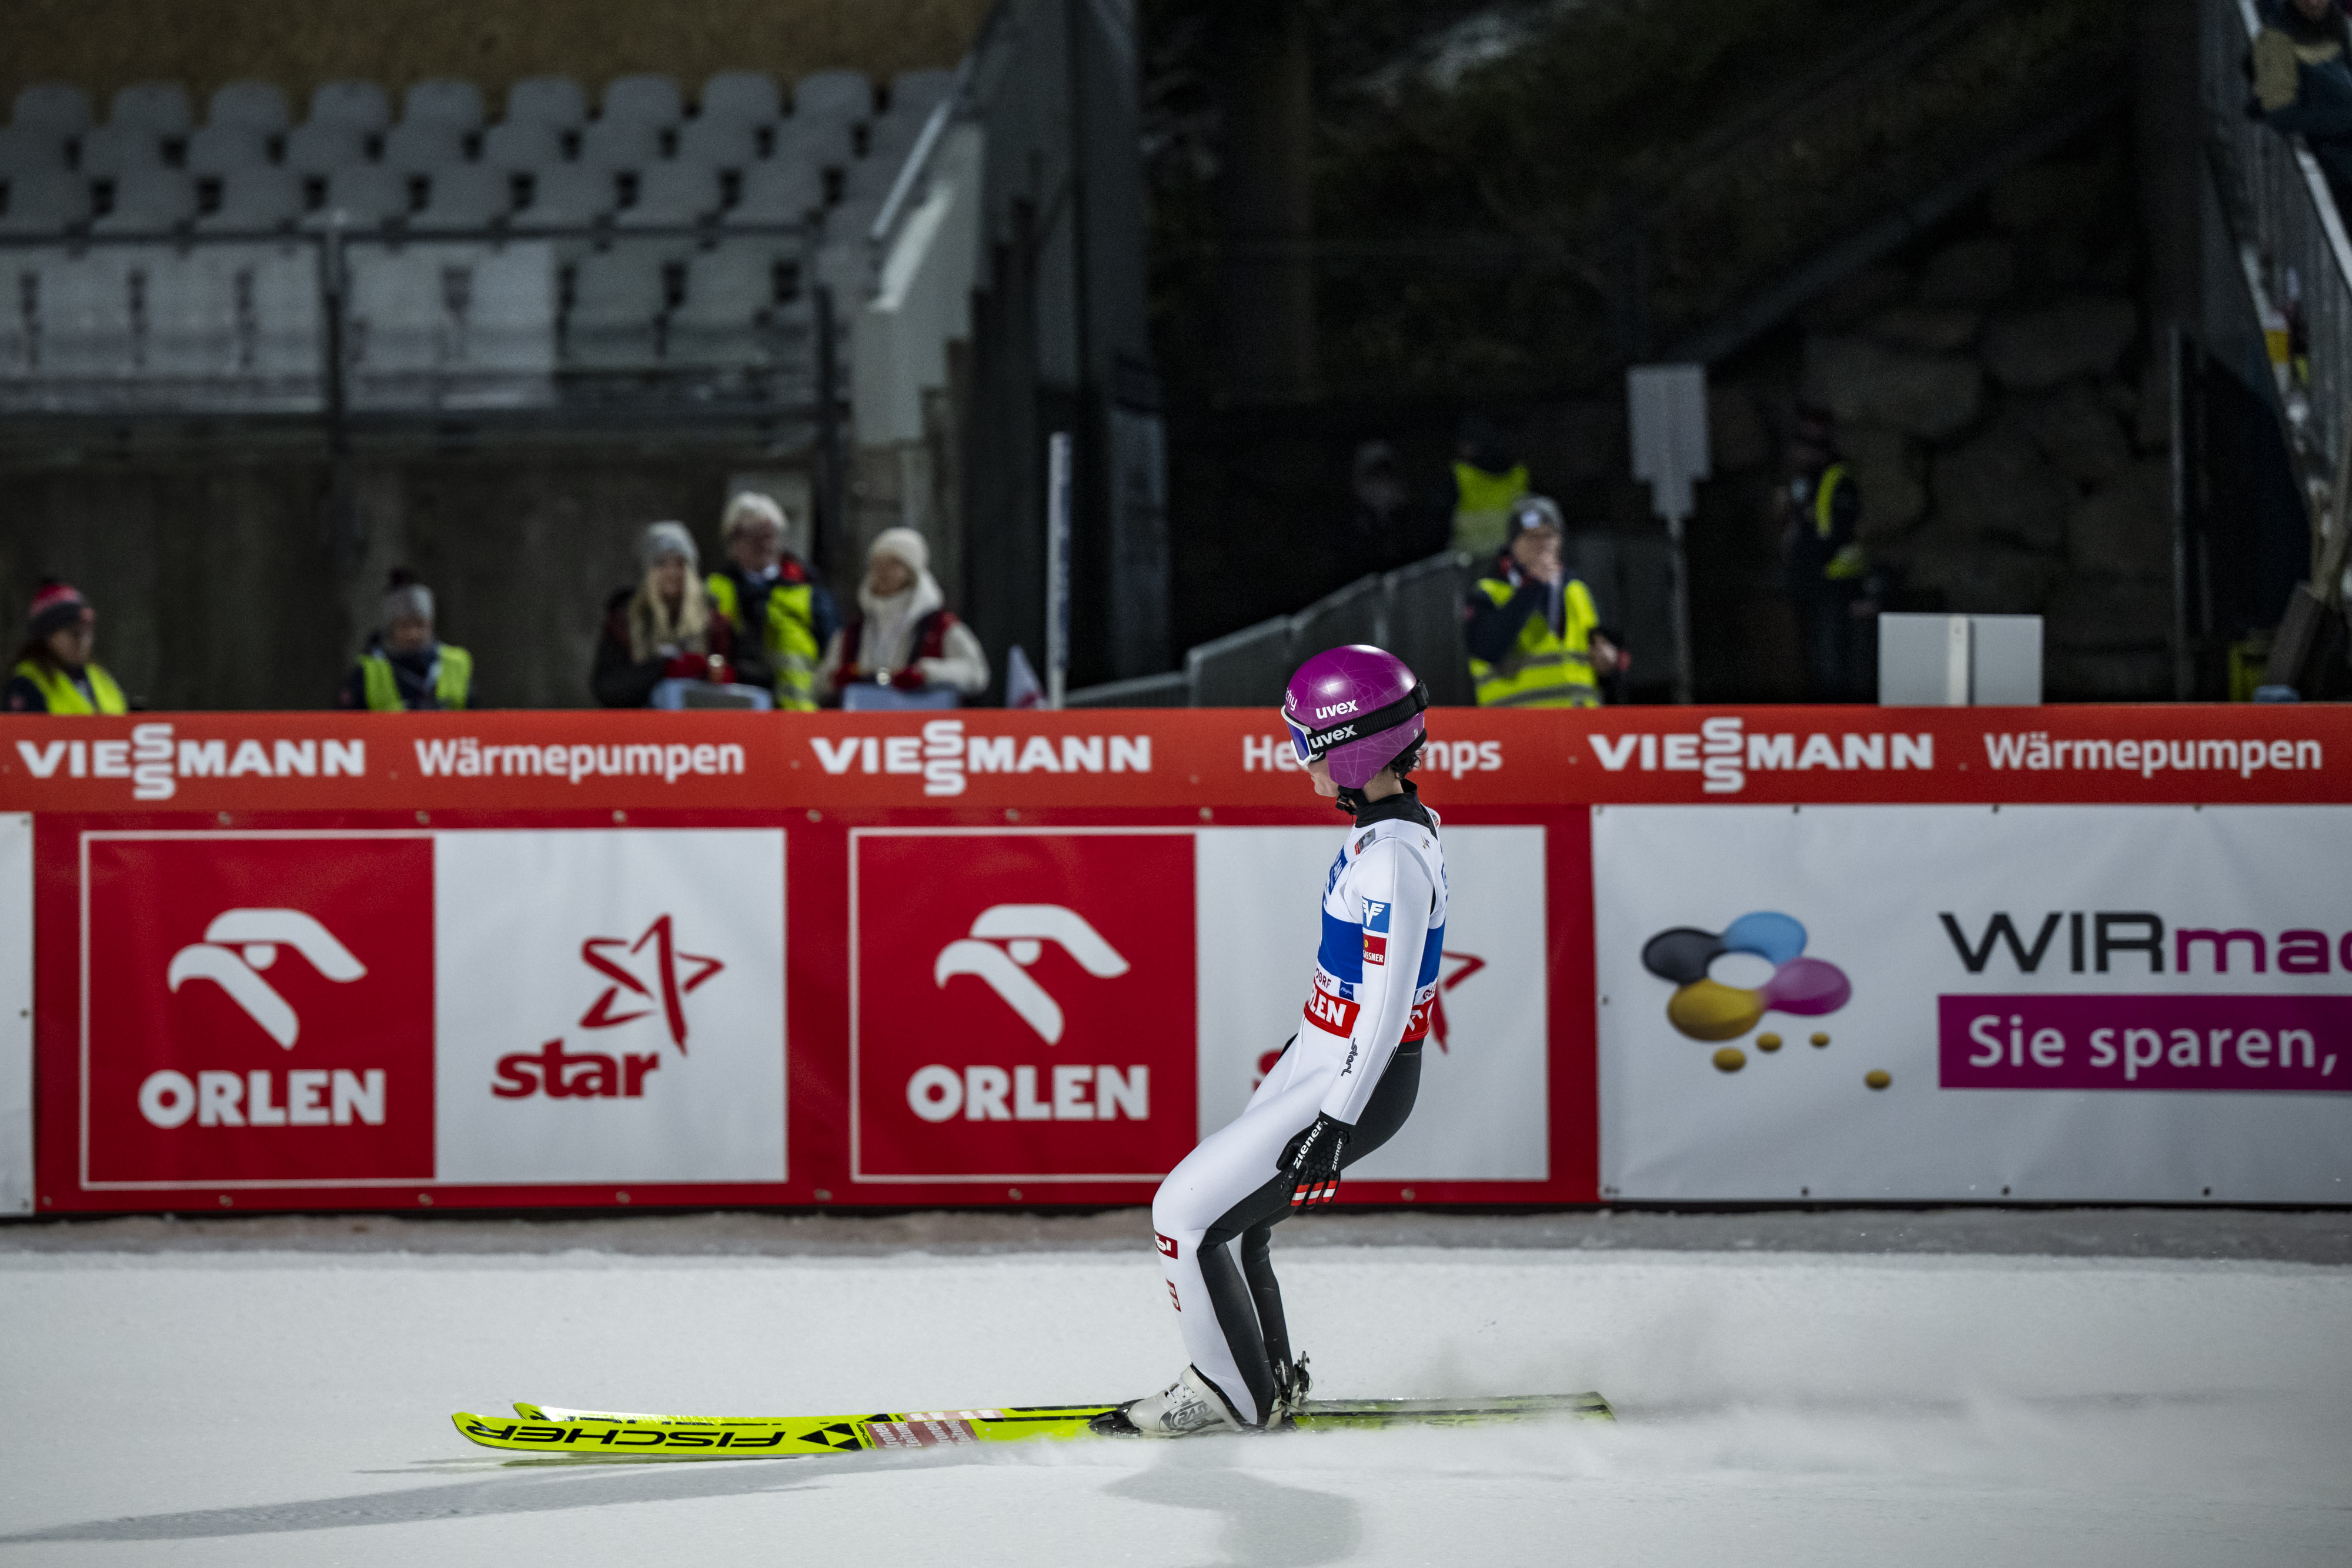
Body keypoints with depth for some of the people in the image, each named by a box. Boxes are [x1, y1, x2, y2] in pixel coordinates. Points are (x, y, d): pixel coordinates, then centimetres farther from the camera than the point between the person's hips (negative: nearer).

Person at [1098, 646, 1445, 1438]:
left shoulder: (1390, 858, -25)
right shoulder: (1398, 825, 6)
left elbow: (1388, 1002, -26)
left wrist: (1335, 1124, -25)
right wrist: (1308, 1041, 30)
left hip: (1354, 1085, -10)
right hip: (1324, 1061, 10)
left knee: (1187, 1213, -6)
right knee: (1227, 1219, 16)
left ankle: (1236, 1396, 6)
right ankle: (1267, 1375, 28)